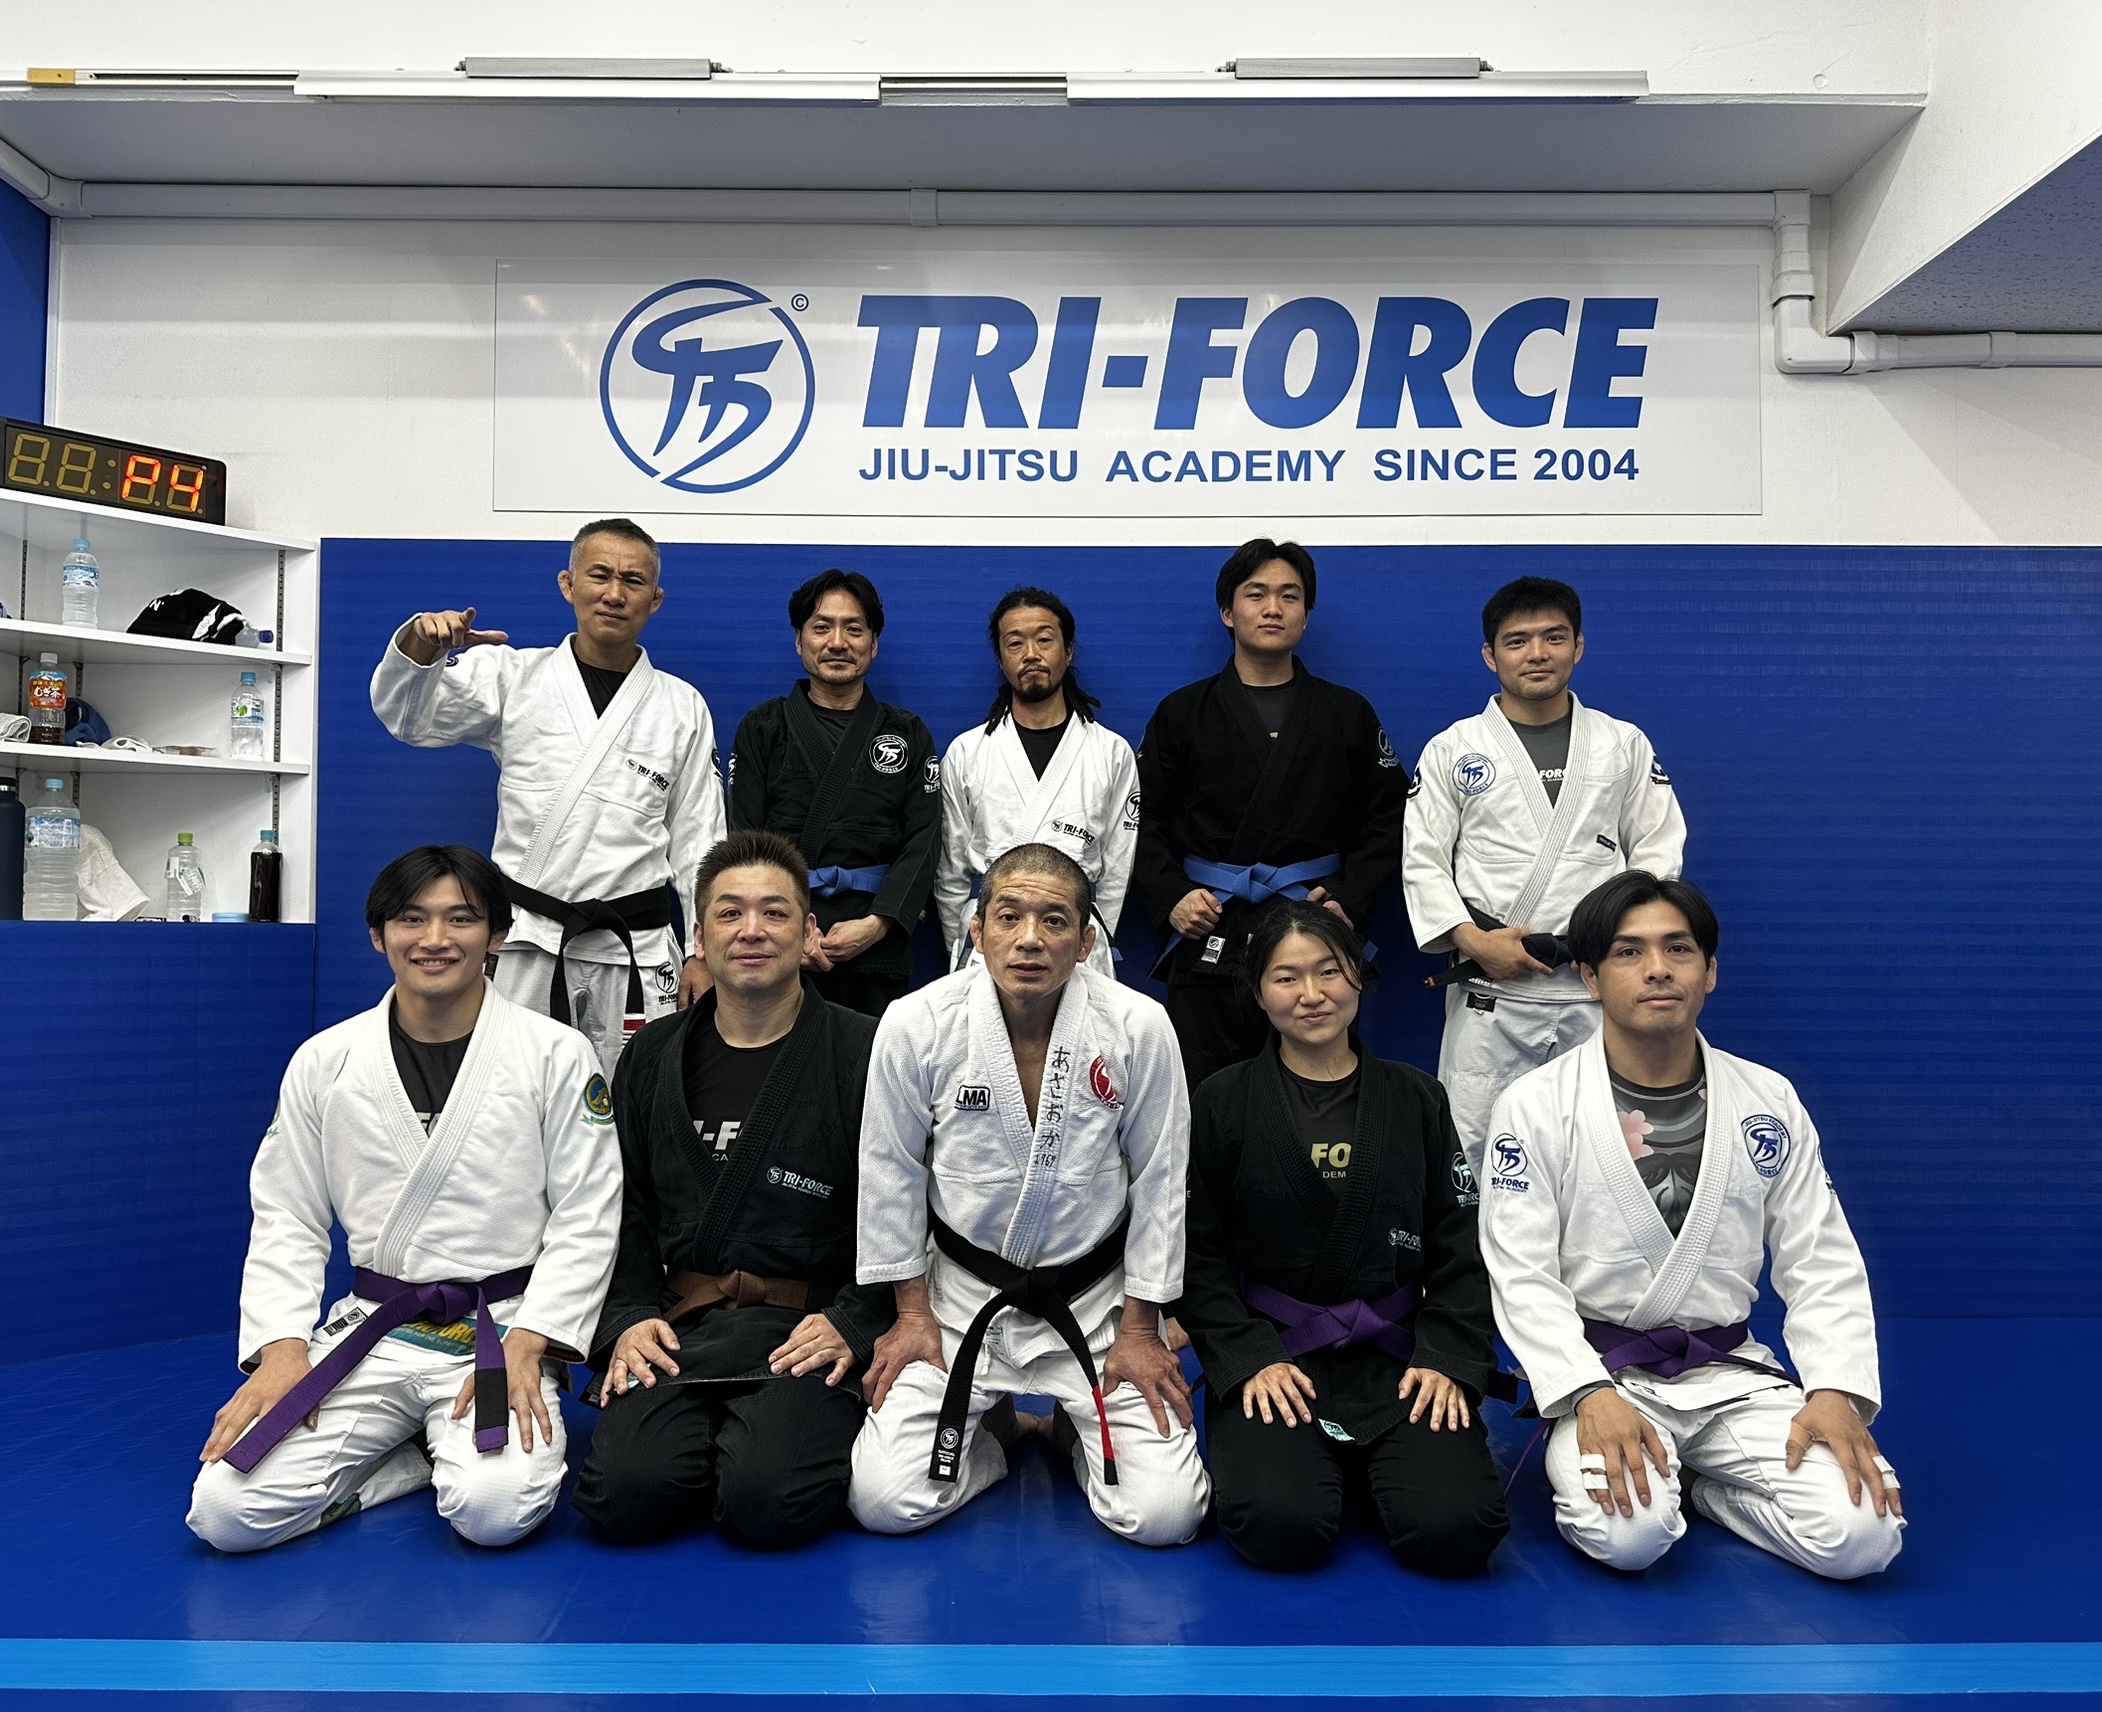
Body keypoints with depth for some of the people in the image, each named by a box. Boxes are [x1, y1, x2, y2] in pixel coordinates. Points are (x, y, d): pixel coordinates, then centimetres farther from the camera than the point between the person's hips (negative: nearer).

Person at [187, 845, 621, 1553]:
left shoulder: (556, 1055, -4)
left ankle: (461, 1446, 8)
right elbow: (286, 1220, 8)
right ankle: (420, 1452, 7)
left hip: (502, 1330, -3)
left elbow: (586, 1218, -5)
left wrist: (526, 1346, -14)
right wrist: (281, 1347, -6)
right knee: (226, 1511, -16)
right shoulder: (323, 1061, 4)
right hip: (371, 1330, 3)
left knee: (496, 1510, -27)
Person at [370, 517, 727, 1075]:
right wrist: (420, 644, -22)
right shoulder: (513, 676, 7)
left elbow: (698, 842, 6)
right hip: (526, 942, 0)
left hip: (633, 946, 0)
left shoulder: (683, 708, 6)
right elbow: (408, 715, -1)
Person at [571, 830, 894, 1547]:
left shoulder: (864, 1053, -2)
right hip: (678, 1328, 3)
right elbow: (624, 1210, 14)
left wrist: (850, 1323, -13)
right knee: (624, 1493, -20)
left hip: (810, 1328, -3)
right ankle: (716, 1442, 10)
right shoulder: (652, 1057, 12)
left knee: (770, 1501, -25)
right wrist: (627, 1319, -1)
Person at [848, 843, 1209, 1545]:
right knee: (883, 1502, -9)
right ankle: (984, 1431, 23)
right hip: (961, 1293, 0)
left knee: (1166, 1515, -9)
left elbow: (1157, 1179, -6)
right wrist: (912, 1312, 1)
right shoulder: (915, 1024, -16)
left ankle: (1078, 1430, 24)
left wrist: (1139, 1329, -2)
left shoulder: (1139, 1028, -16)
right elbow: (891, 1170, -3)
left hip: (1095, 1300, 0)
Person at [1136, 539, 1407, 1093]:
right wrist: (1171, 899, -6)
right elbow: (1144, 820, 8)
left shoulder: (1350, 714, 11)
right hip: (1208, 941, 0)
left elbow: (1387, 820, 10)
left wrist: (1350, 902, -4)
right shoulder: (1182, 713, 10)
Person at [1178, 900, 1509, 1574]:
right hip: (1268, 1358, -2)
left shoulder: (1416, 1100, 7)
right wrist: (1249, 1360, -11)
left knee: (1455, 1532, -19)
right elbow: (1197, 1254, 0)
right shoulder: (1222, 1104, 1)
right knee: (1279, 1528, -25)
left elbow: (1460, 1248, 8)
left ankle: (1371, 1461, 13)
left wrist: (1449, 1360, -5)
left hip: (1396, 1357, 2)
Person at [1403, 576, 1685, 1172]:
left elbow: (1659, 849, 9)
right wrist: (1472, 939, -12)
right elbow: (1422, 860, 1)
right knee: (1471, 1148, 0)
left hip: (1600, 990, 2)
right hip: (1491, 993, -1)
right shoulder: (1452, 749, 5)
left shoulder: (1625, 744, 10)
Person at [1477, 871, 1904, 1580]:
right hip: (1598, 1368, -3)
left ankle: (1697, 1482, 10)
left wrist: (1837, 1391, -12)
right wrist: (1591, 1396, -25)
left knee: (1861, 1535, -18)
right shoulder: (1534, 1105, -9)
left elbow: (1822, 1263, 3)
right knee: (1628, 1532, -29)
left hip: (1731, 1373, 4)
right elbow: (1522, 1275, -11)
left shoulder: (1768, 1099, 3)